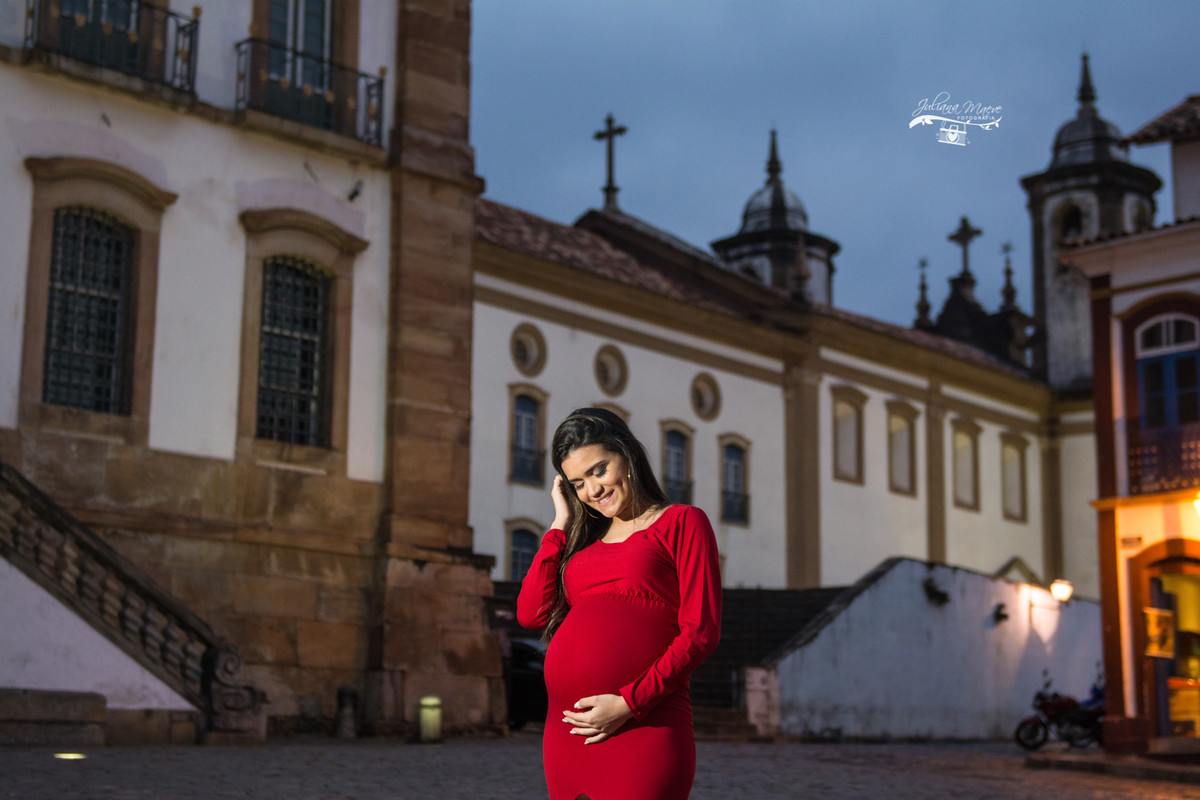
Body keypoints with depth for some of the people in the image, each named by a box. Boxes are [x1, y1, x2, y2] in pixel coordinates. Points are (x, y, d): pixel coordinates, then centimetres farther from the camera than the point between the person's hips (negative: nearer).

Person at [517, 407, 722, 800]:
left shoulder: (682, 522, 6)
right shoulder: (584, 541, 21)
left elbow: (701, 632, -4)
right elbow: (531, 613, 7)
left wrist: (629, 703, -12)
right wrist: (561, 523, 13)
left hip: (643, 730, -5)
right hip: (566, 730, 6)